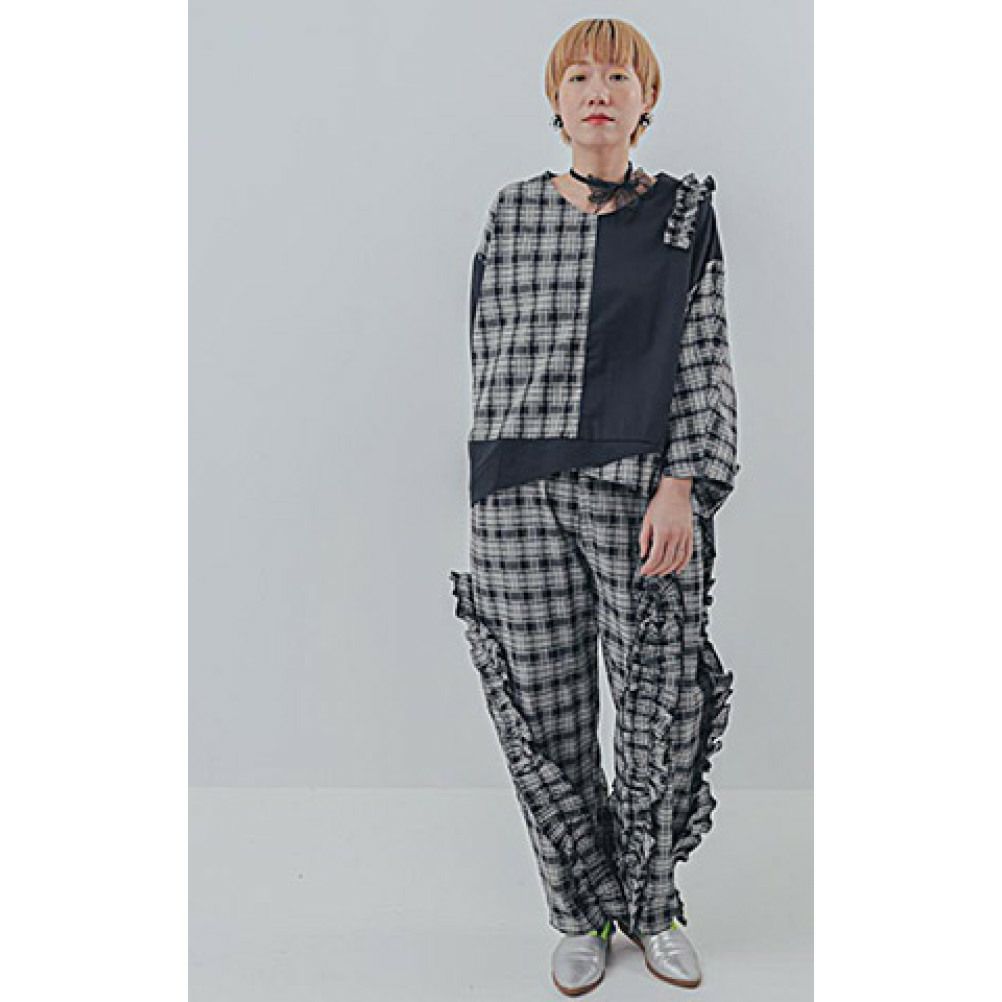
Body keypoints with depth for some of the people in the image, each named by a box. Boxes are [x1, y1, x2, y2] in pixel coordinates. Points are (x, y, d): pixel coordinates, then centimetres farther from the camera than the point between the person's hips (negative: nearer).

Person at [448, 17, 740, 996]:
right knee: (544, 713, 5)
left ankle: (650, 904, 27)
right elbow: (491, 357, 13)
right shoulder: (512, 213, 11)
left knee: (664, 705, 3)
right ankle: (581, 913, 25)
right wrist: (493, 484, 10)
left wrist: (680, 488, -12)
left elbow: (704, 362, 1)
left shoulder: (684, 215, 7)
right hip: (521, 494, 1)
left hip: (644, 491, -1)